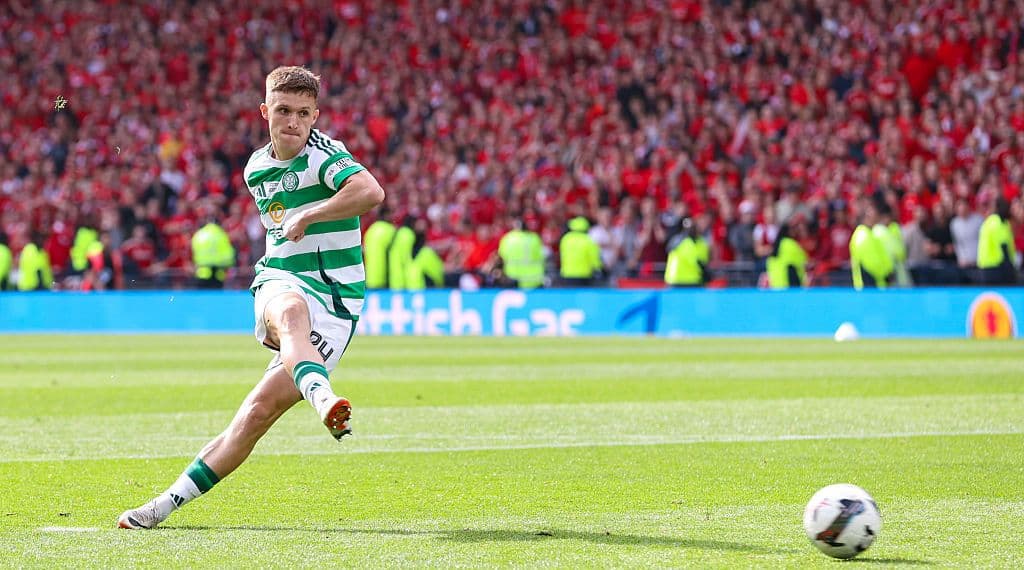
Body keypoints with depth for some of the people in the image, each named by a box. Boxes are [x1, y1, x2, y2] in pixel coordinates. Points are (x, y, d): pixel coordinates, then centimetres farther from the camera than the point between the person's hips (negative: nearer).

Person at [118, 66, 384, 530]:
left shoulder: (324, 154, -9)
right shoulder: (256, 169, 14)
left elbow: (371, 193, -30)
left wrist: (306, 218, -22)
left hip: (333, 303, -3)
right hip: (279, 283, 3)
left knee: (258, 412, -14)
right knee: (292, 312, -38)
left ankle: (171, 500, -7)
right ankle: (322, 398, -68)